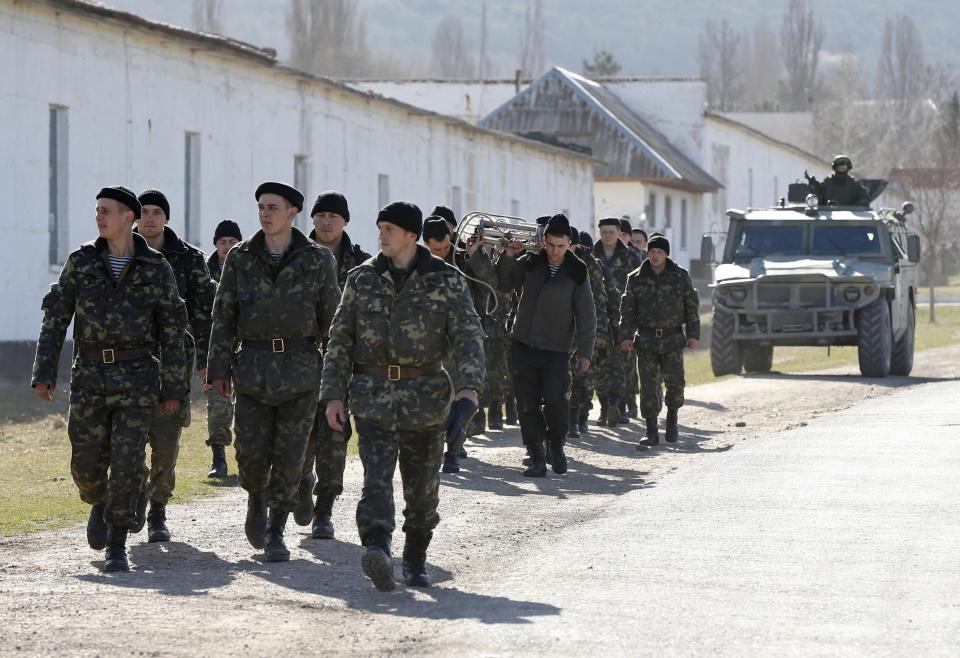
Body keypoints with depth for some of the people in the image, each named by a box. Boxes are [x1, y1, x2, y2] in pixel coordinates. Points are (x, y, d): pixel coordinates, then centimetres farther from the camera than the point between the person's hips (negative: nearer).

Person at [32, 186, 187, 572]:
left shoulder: (156, 270, 0)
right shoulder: (81, 262, 3)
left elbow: (172, 333, 3)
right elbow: (55, 319, 3)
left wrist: (173, 389, -1)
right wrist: (44, 373, -5)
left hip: (137, 376, -2)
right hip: (90, 376, 2)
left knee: (127, 462, -11)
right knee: (87, 465, 2)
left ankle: (117, 549, -3)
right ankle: (100, 503, 37)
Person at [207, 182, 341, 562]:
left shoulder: (318, 260, 1)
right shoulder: (240, 259, 3)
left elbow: (330, 318, 5)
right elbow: (224, 316, 5)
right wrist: (218, 369, -1)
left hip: (301, 369, -1)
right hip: (254, 369, 1)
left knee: (290, 455, -3)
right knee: (252, 452, -3)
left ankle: (276, 534, 7)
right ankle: (256, 499, 30)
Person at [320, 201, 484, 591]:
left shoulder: (446, 281, 1)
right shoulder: (362, 279, 7)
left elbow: (468, 336, -5)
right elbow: (340, 339, 8)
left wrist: (468, 386, -20)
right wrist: (333, 394, 0)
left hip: (424, 395, 0)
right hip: (373, 394, 0)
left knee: (422, 484, 8)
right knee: (376, 474, -18)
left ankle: (415, 559, 25)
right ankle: (377, 551, -35)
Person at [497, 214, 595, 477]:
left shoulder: (577, 272, -2)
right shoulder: (529, 263, 5)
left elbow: (586, 315, -1)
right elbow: (503, 285, 14)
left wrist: (585, 352, -7)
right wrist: (507, 257, -3)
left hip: (556, 349, -3)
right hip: (524, 344, 3)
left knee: (555, 398, -17)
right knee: (527, 403, 0)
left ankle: (557, 445, 9)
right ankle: (537, 457, 8)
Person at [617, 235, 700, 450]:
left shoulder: (681, 277, 4)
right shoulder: (636, 279, 6)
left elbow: (692, 307, 8)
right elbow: (627, 310, 7)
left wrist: (693, 335, 0)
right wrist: (625, 336, -4)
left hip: (673, 338, -1)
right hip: (646, 339, 1)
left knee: (675, 382, -12)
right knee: (648, 386, -2)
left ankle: (672, 419, 13)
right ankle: (651, 431, 3)